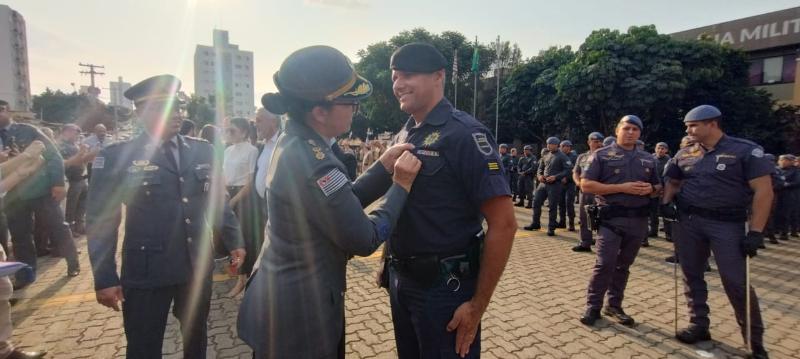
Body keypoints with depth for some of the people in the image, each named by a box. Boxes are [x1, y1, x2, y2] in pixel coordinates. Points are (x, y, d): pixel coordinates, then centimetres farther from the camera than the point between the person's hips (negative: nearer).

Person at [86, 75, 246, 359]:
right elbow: (101, 220, -5)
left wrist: (235, 240, 5)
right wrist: (105, 278, -6)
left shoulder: (203, 150, 3)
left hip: (199, 266, 3)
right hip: (146, 272, -3)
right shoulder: (116, 156, -6)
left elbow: (218, 201, 9)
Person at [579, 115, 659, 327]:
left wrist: (650, 188, -4)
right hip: (611, 218, -5)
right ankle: (593, 307, 5)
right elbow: (586, 184, -9)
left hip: (638, 219, 5)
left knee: (623, 266, 12)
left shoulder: (648, 159, 14)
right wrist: (621, 188, -16)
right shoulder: (602, 155, -1)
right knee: (605, 264, -7)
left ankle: (614, 306, 23)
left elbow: (658, 186, 22)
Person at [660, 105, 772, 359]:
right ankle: (699, 326, 23)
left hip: (727, 224, -5)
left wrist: (755, 232, -15)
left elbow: (763, 191, -10)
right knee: (691, 275, 9)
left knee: (736, 282, -3)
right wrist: (666, 202, 1)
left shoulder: (745, 150, -6)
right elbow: (673, 182, 22)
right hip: (688, 222, 5)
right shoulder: (684, 154, 9)